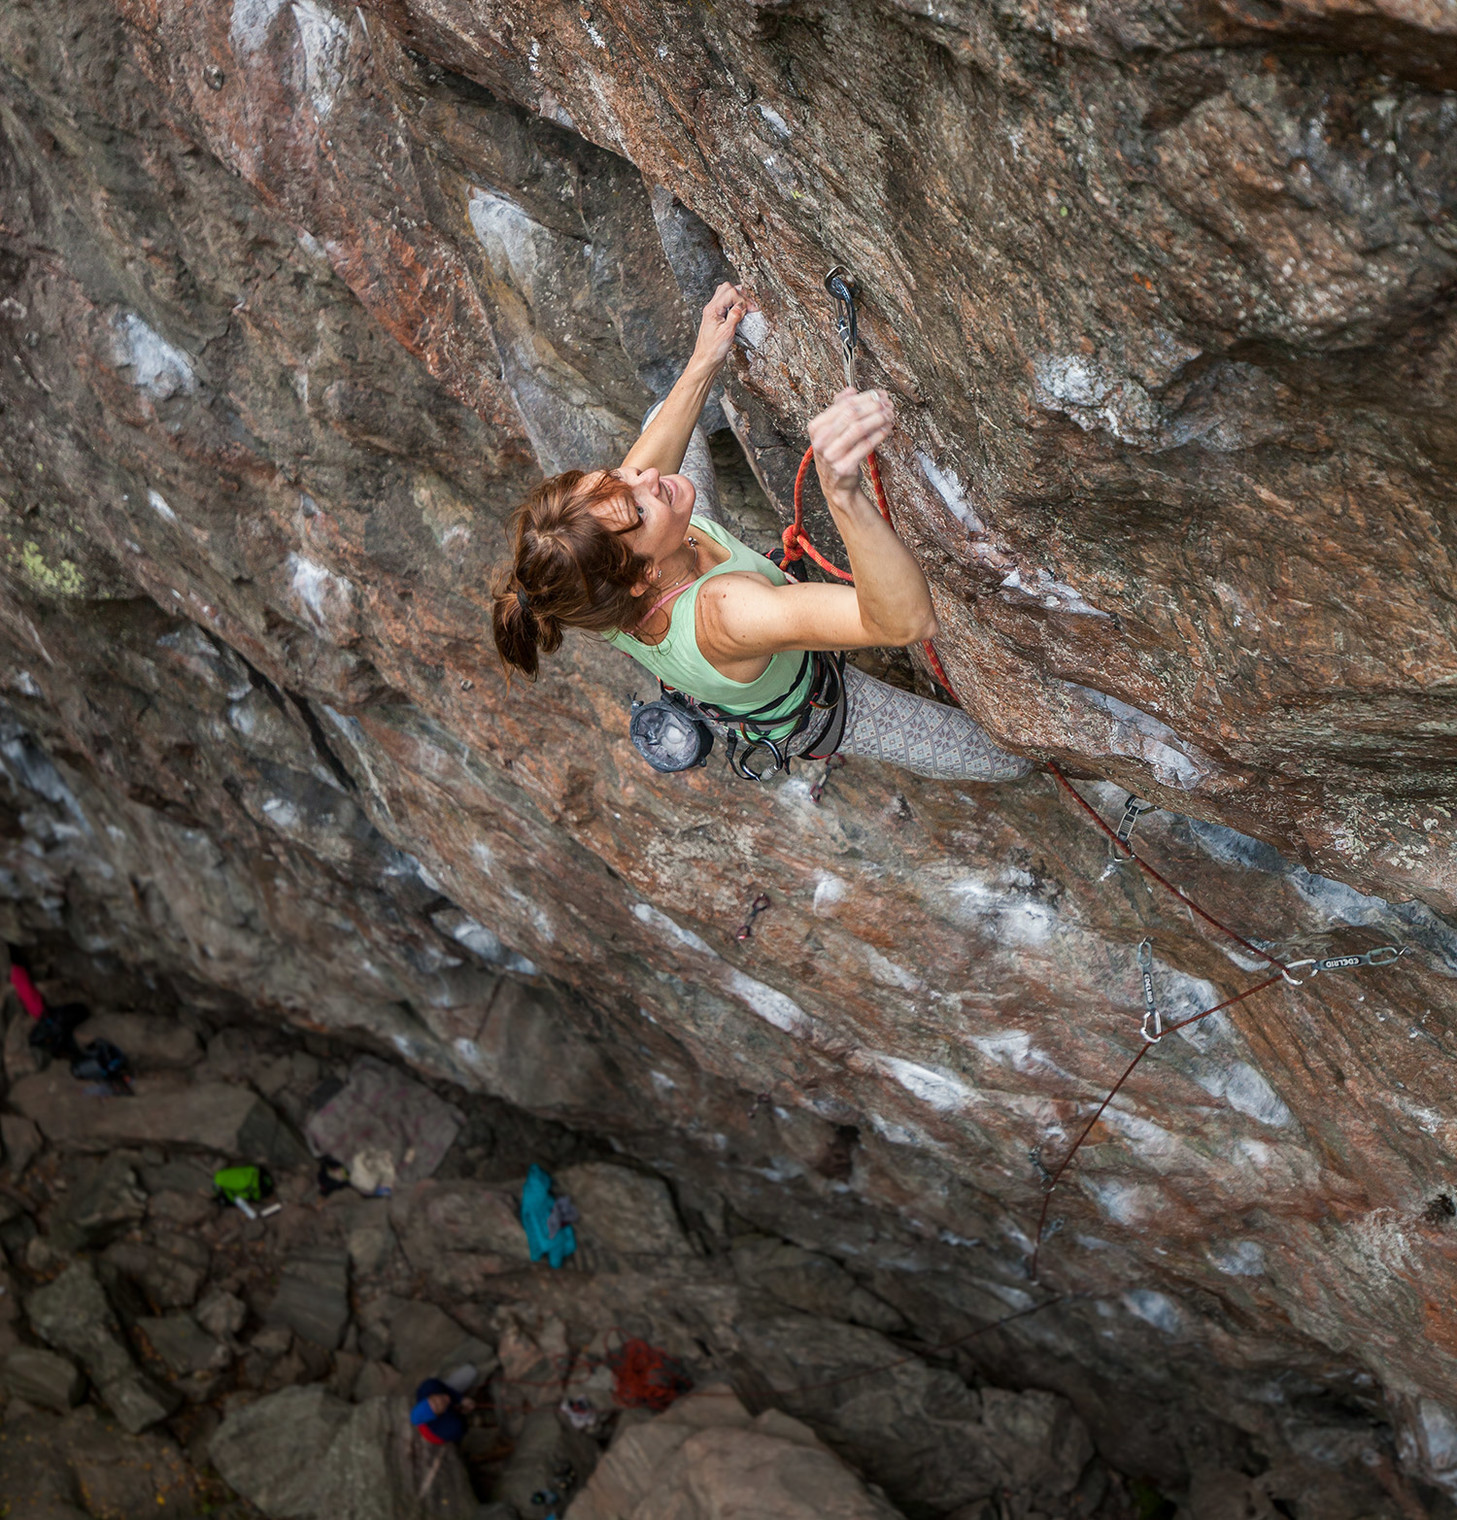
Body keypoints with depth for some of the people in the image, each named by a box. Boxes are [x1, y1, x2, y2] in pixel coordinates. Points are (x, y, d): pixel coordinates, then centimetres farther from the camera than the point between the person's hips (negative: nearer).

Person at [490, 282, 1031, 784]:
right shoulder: (722, 613, -54)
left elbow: (647, 465, -8)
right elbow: (907, 619, -62)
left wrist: (703, 365, -8)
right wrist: (842, 492, -77)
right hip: (797, 712, -5)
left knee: (667, 413, 18)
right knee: (1015, 757, 2)